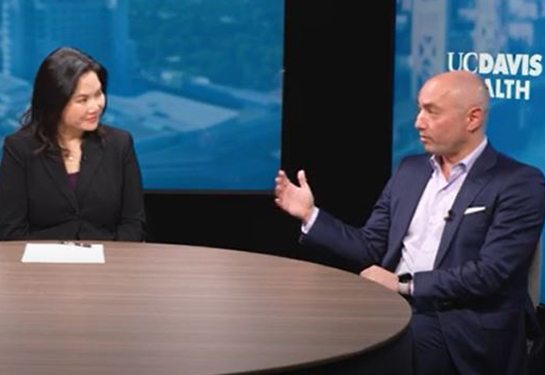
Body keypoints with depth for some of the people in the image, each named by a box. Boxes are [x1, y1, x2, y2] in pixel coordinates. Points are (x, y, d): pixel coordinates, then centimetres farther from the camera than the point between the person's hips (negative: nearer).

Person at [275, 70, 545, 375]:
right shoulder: (410, 171, 16)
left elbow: (490, 273, -15)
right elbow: (372, 248, 16)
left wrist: (405, 284, -16)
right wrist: (311, 215, 6)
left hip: (461, 330, -6)